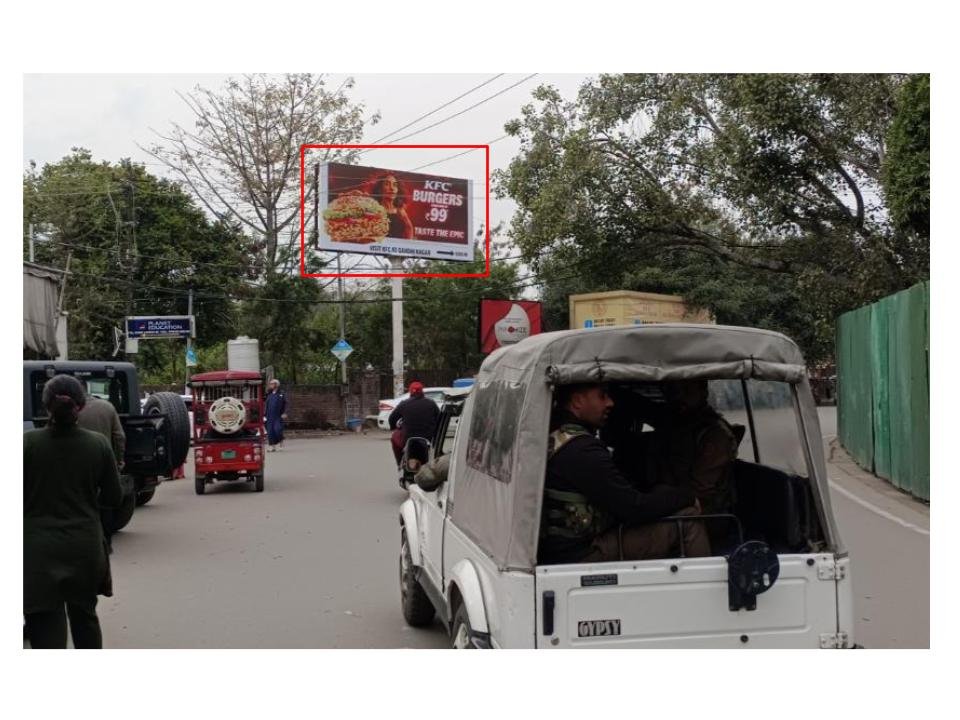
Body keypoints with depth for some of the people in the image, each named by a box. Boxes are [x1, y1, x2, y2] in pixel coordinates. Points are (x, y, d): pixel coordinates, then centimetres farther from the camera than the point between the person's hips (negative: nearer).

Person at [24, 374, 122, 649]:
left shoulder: (28, 443, -11)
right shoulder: (99, 445, -6)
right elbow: (113, 498, 1)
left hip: (39, 549, -2)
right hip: (86, 546, 3)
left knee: (46, 625, 3)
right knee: (84, 615, 22)